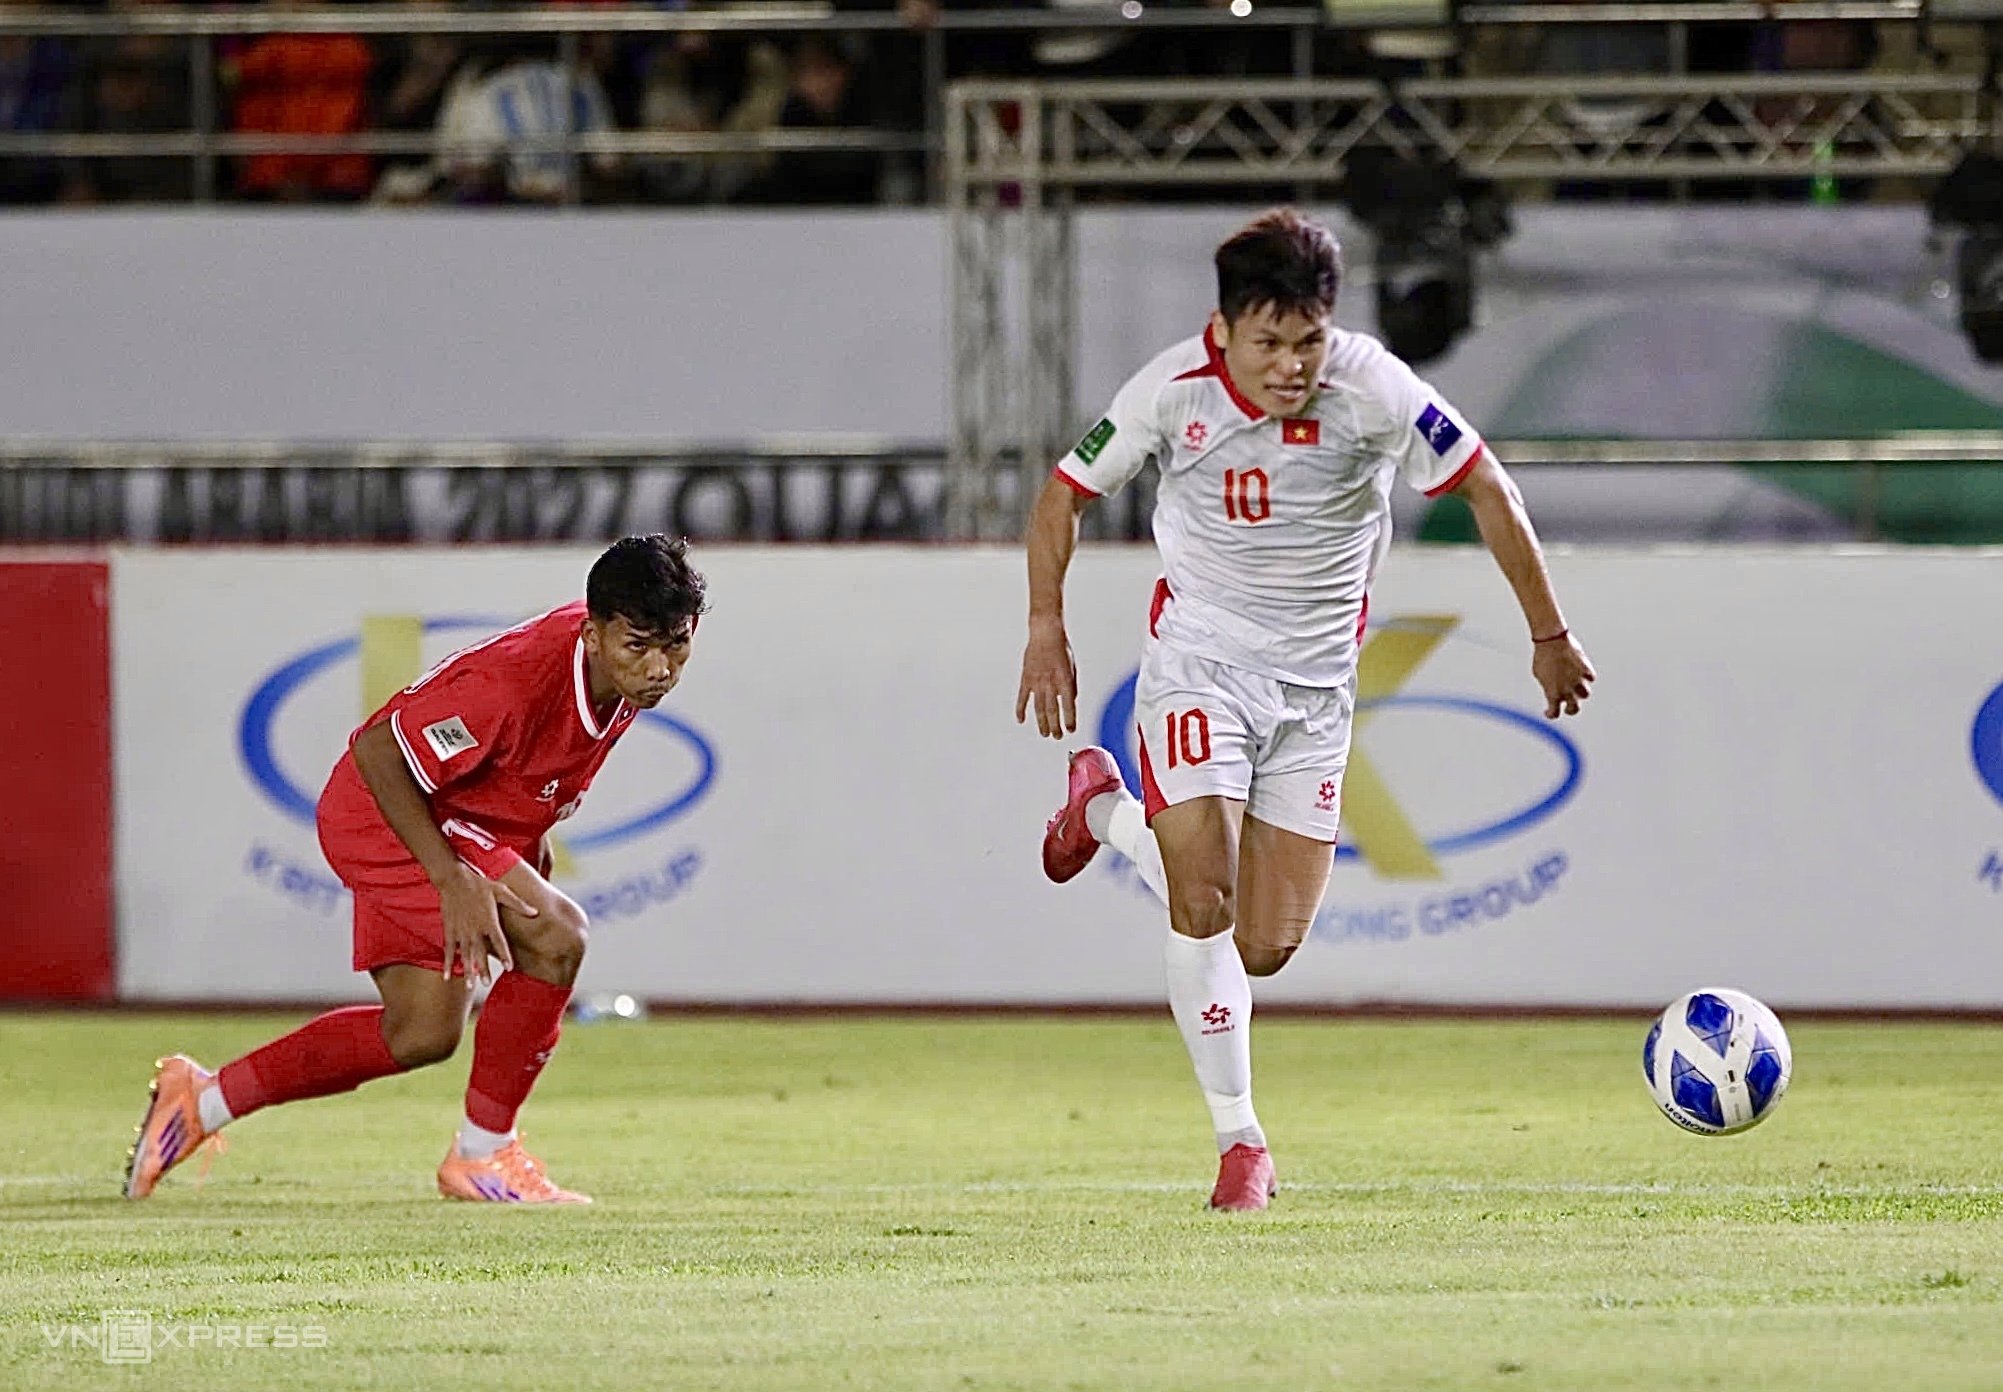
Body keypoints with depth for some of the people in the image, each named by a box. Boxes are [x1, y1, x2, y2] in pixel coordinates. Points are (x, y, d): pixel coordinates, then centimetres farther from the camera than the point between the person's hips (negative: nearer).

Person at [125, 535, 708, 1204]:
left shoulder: (634, 674, -10)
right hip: (388, 815, -9)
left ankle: (203, 1100, 27)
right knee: (554, 936, -25)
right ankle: (483, 1154, -11)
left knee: (421, 1034, 12)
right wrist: (454, 882, -32)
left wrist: (531, 840, 13)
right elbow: (378, 754, -29)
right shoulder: (514, 683, -36)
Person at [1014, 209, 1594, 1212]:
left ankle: (1109, 809, 27)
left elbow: (1486, 489, -4)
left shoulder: (1372, 389, -16)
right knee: (1205, 900, -19)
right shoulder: (1174, 393, -15)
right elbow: (1066, 492, 2)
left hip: (1316, 678, 2)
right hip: (1198, 658, -1)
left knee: (1266, 948, 0)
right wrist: (1046, 629, -4)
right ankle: (1239, 1139, -4)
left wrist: (1548, 634, 2)